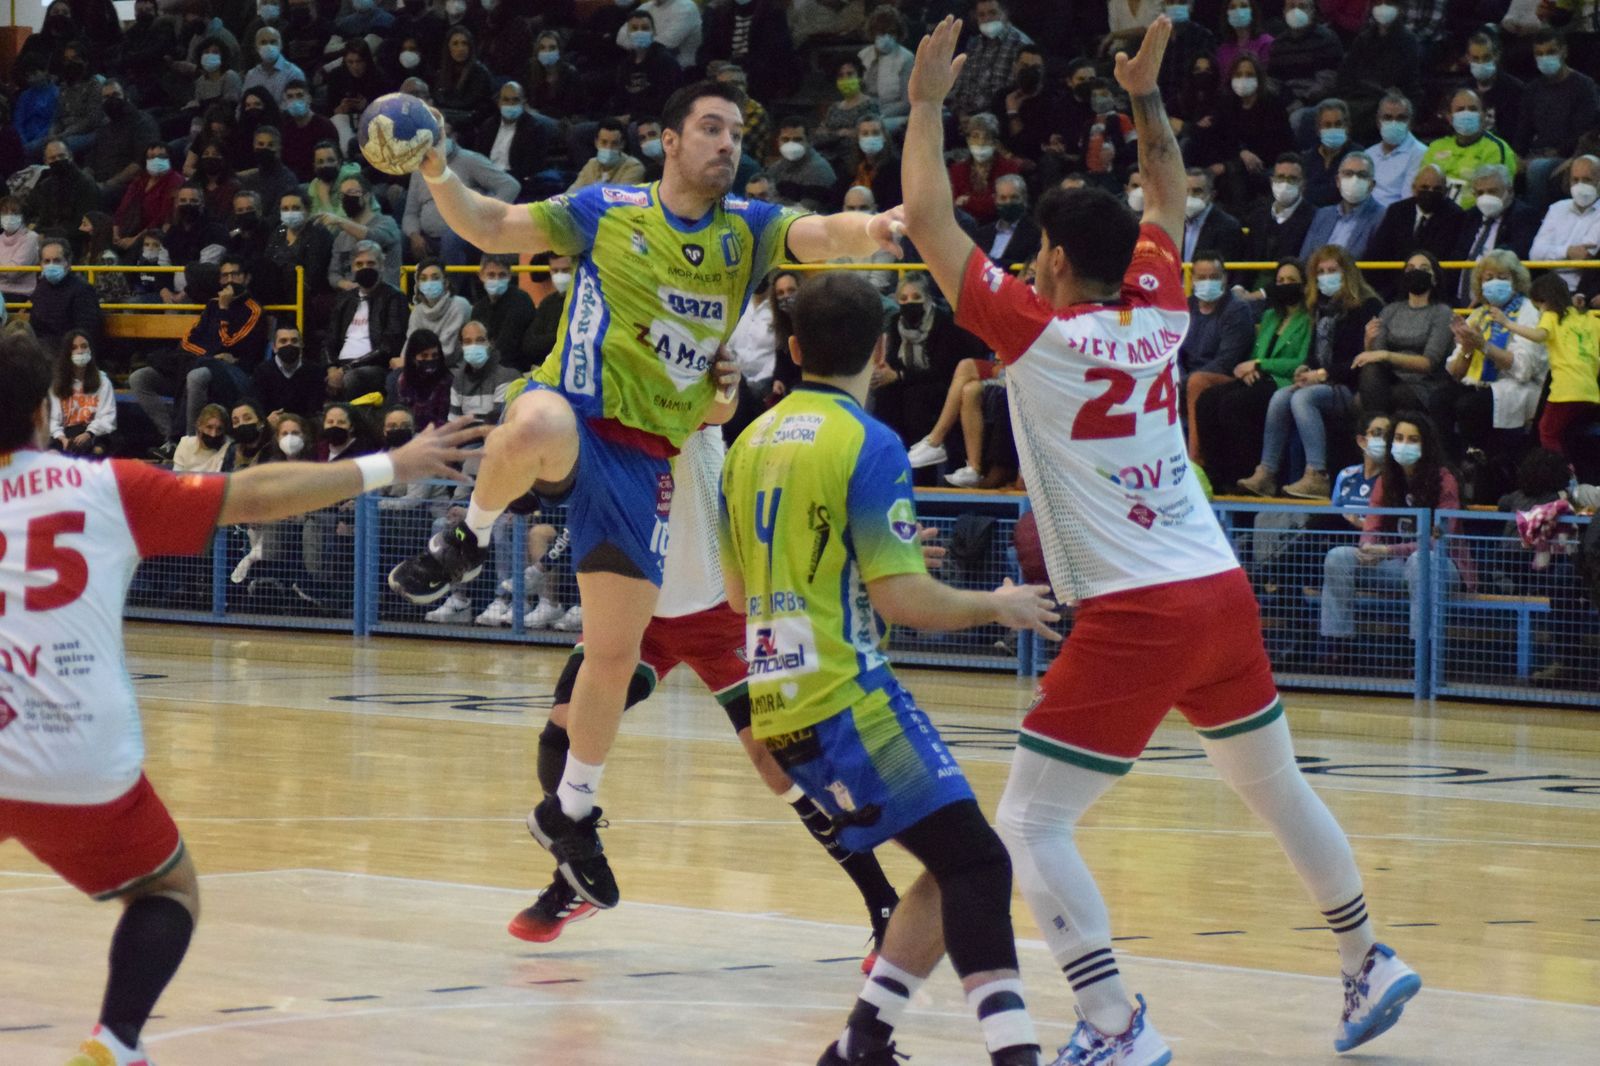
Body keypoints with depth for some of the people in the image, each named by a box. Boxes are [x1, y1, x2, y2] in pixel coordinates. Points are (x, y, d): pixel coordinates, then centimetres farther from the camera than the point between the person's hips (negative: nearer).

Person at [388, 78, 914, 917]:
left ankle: (570, 814, 26)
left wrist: (876, 226, -38)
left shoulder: (749, 230, 4)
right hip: (574, 415, -3)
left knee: (615, 652, 5)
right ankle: (467, 541, -12)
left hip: (646, 459, 3)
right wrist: (437, 176, -11)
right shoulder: (607, 212, 1)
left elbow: (825, 236, -15)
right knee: (537, 427, -42)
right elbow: (491, 229, 7)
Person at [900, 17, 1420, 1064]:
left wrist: (928, 103, 7)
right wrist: (1147, 95, 28)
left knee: (1030, 823, -4)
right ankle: (1370, 966, 37)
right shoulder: (1157, 312, 8)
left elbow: (927, 219, -2)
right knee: (1279, 788, 25)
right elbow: (1169, 201, 28)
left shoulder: (1037, 331, -7)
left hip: (1134, 616, -7)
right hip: (1224, 592, 7)